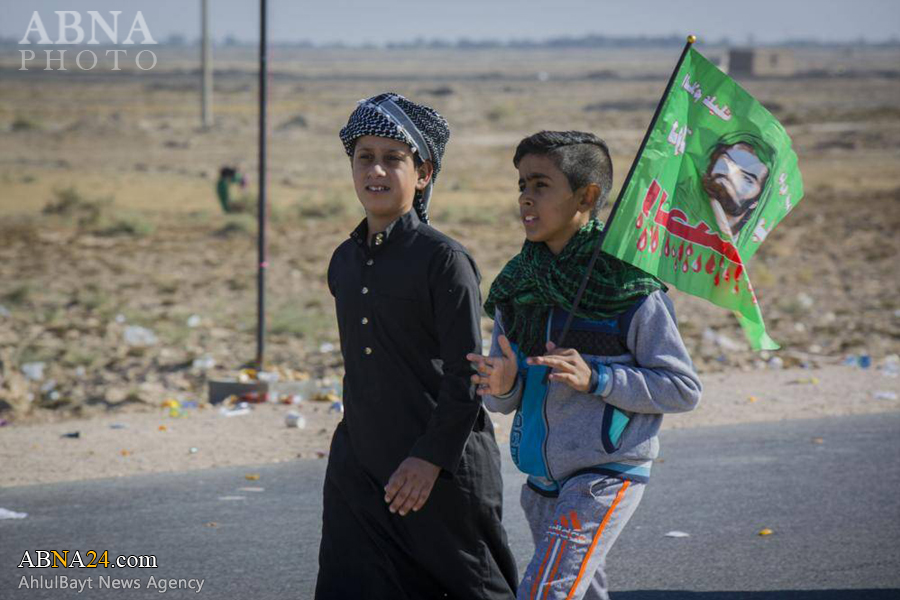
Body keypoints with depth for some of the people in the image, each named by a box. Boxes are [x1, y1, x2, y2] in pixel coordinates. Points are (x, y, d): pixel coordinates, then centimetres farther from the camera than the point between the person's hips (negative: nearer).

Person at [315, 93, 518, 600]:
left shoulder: (444, 259, -11)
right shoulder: (345, 262, 10)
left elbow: (467, 374, -14)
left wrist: (431, 457, -18)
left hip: (444, 469, -6)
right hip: (360, 470, 6)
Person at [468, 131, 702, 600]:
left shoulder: (631, 288, -12)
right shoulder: (515, 286, 6)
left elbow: (683, 389, -10)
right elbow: (504, 401, 12)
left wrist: (595, 378, -21)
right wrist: (504, 385, -13)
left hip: (606, 474, -7)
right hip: (544, 479, 7)